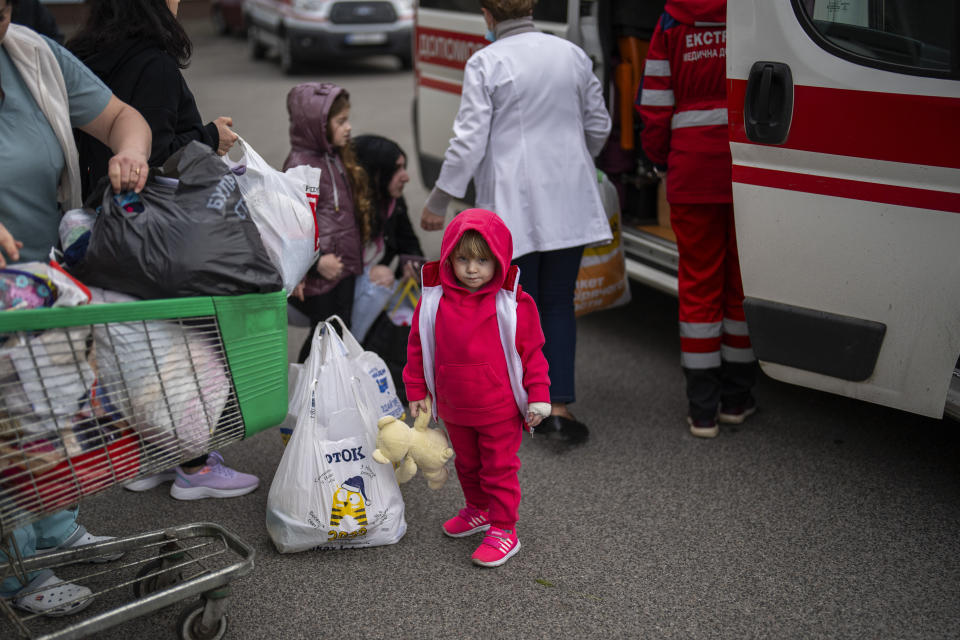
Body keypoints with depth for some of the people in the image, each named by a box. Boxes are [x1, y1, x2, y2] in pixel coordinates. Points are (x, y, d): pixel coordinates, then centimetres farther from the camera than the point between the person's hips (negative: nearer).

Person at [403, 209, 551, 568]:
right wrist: (417, 391, 6)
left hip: (500, 409, -4)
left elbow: (532, 353, -7)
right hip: (453, 408, 4)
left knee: (499, 468, 6)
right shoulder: (434, 300, -8)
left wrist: (539, 398, -8)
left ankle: (503, 529, 20)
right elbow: (418, 347, 3)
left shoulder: (513, 304, -15)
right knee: (466, 464, 23)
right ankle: (478, 510, 45)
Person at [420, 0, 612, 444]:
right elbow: (598, 127, 14)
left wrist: (438, 201, -2)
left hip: (513, 204, -4)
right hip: (568, 202, 4)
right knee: (559, 303, 10)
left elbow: (469, 141, -12)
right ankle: (559, 404, 4)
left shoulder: (485, 63, -9)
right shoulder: (572, 54, 6)